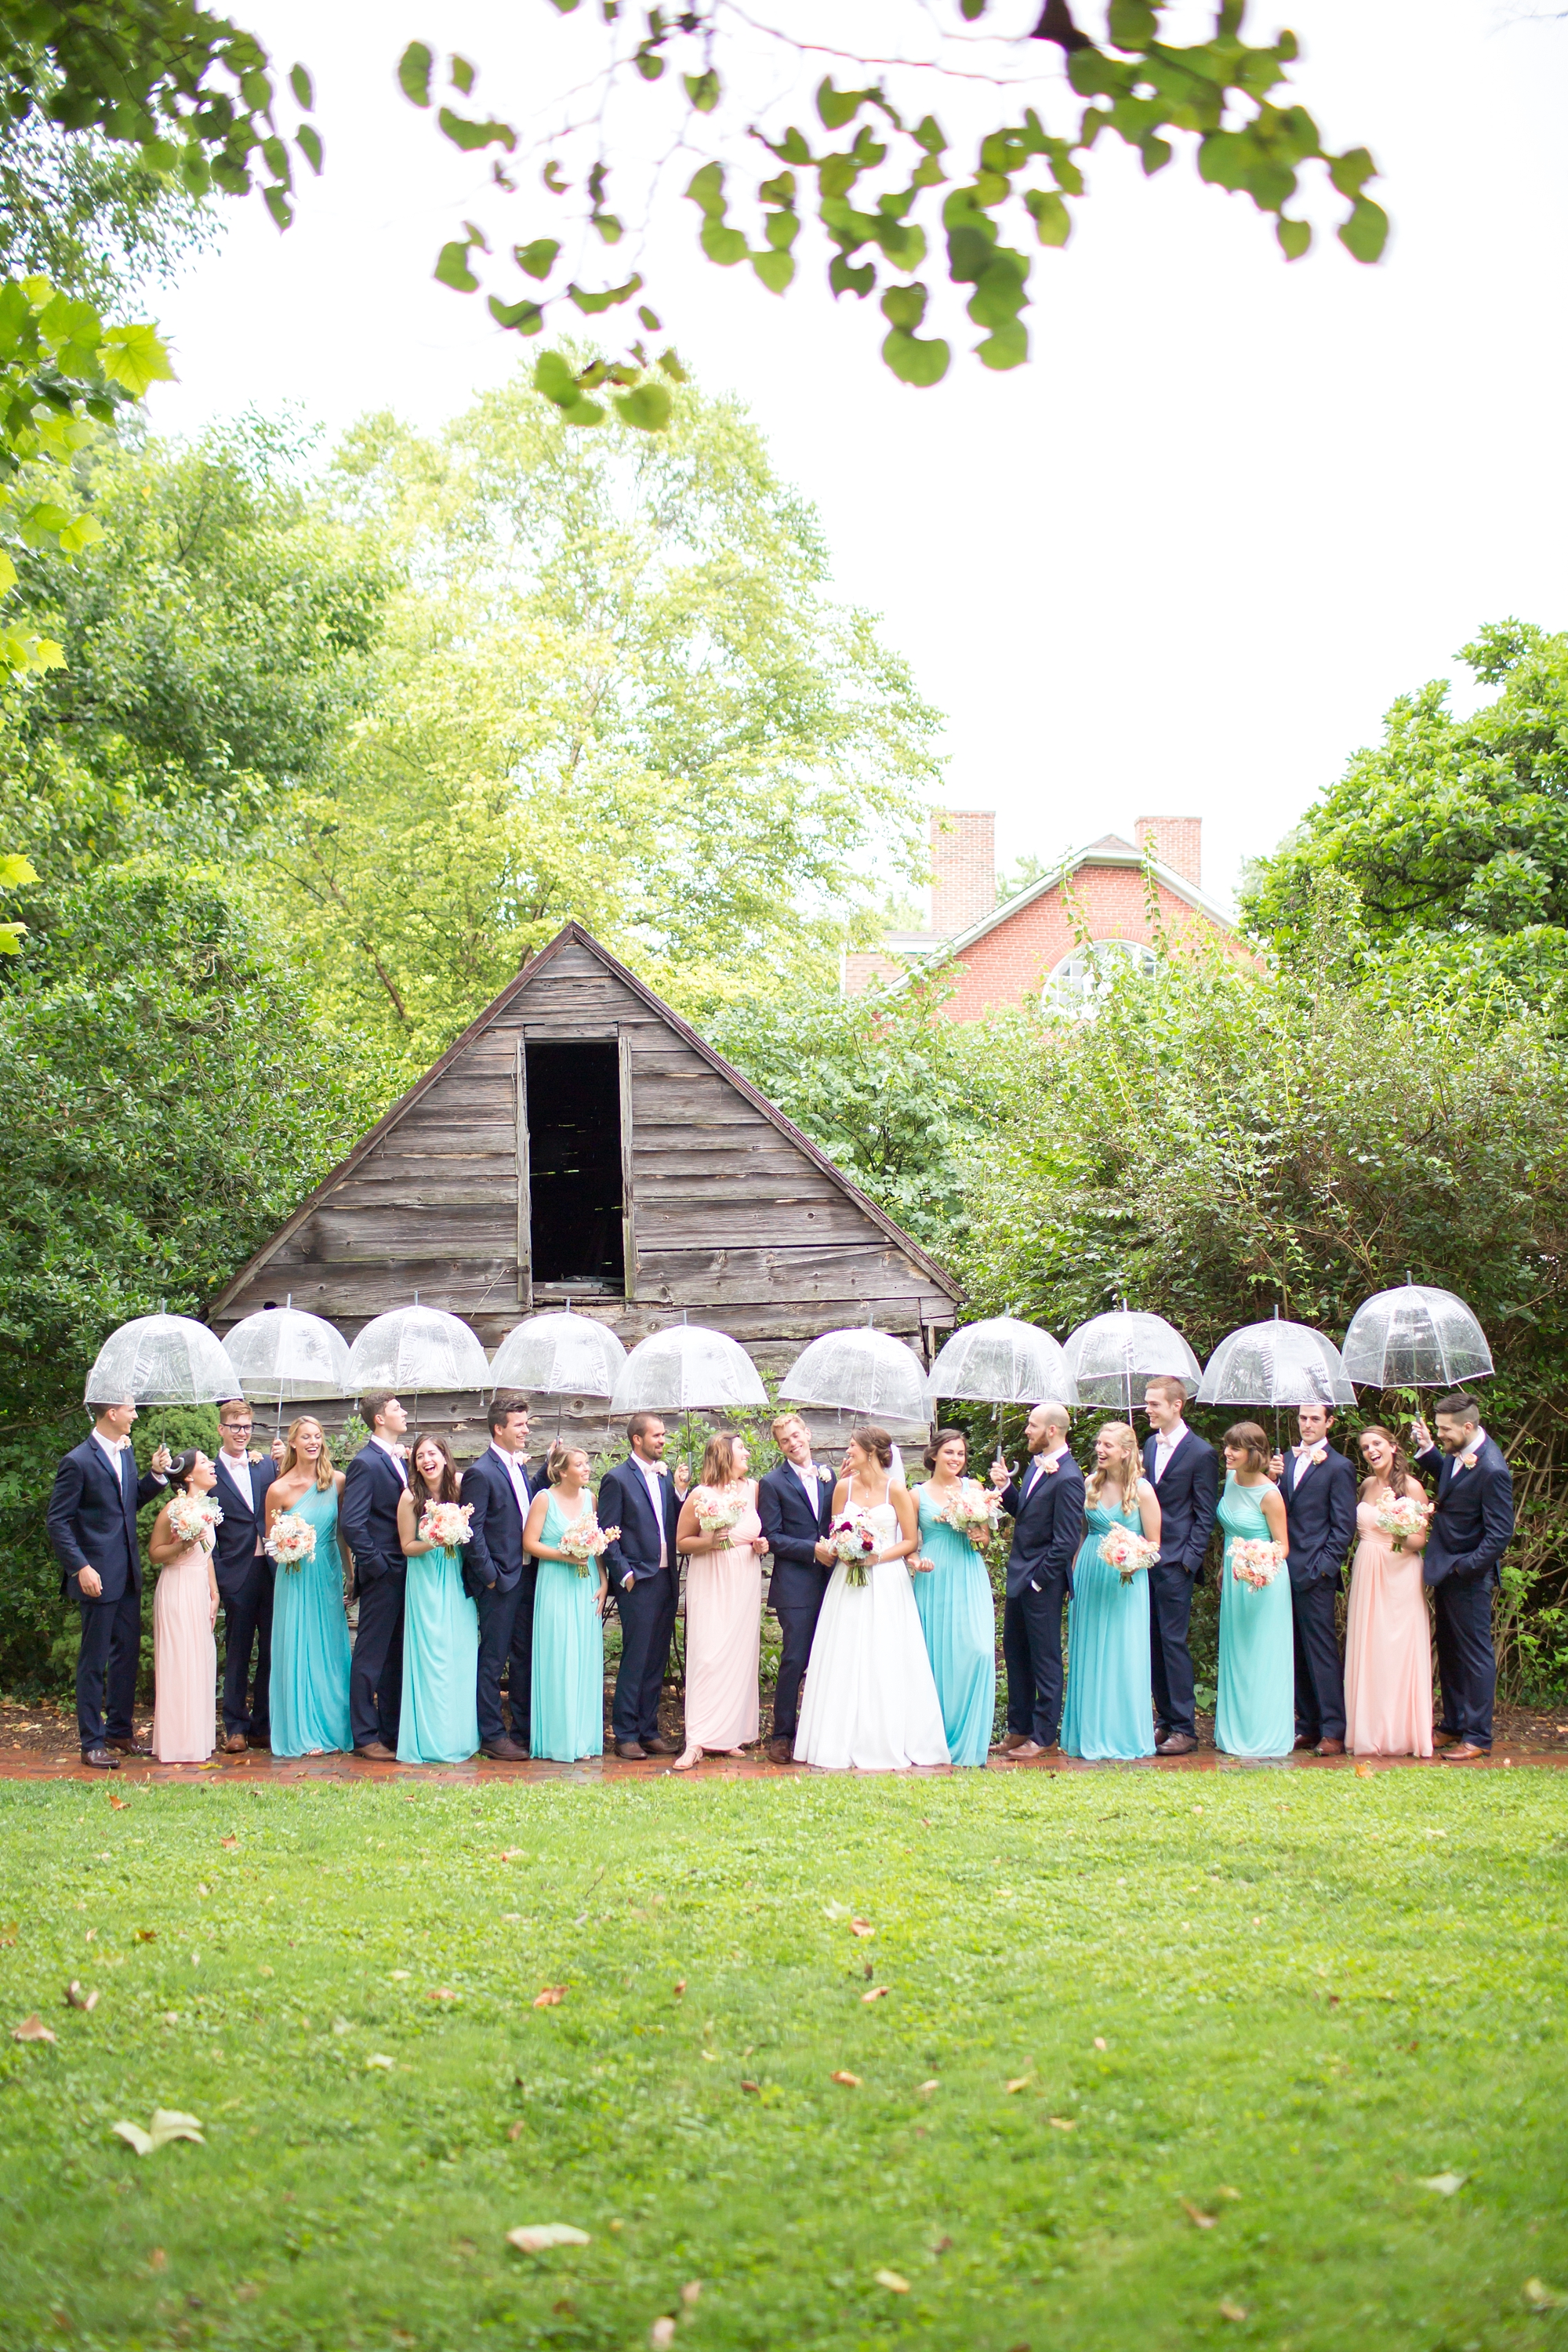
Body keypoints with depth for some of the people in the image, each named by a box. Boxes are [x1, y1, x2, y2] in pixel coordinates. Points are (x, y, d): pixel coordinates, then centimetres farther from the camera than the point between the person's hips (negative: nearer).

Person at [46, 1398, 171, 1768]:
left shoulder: (125, 1453, 10)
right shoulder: (79, 1461, -14)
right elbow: (57, 1522, -13)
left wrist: (156, 1475, 3)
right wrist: (80, 1567, -19)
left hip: (128, 1575, 8)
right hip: (98, 1577, -8)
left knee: (128, 1654, 14)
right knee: (94, 1661, 0)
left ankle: (120, 1732, 25)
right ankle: (92, 1743, 7)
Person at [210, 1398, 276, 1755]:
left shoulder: (267, 1467, 11)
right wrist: (214, 1576, -8)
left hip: (271, 1569, 3)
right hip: (237, 1575, -3)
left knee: (271, 1650, 5)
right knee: (237, 1652, 4)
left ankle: (263, 1725, 15)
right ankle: (235, 1728, 12)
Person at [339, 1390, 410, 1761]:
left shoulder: (397, 1460, 14)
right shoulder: (366, 1463, -13)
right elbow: (351, 1523, -20)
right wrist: (377, 1564, -17)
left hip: (404, 1574, 9)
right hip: (382, 1576, -9)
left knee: (397, 1657, 14)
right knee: (371, 1656, -2)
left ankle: (393, 1732, 22)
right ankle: (366, 1737, 3)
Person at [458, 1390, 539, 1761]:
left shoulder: (520, 1467, 12)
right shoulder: (481, 1472, -12)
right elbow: (473, 1532, -14)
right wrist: (489, 1576, -14)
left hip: (527, 1575, 8)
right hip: (500, 1580, -8)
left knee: (525, 1657, 12)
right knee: (493, 1658, 0)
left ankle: (525, 1730, 20)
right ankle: (492, 1736, 6)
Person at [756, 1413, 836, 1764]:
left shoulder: (828, 1476, 13)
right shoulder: (772, 1483, -1)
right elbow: (771, 1537, -5)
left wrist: (836, 1546, 1)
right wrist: (813, 1549, -14)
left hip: (829, 1580, 5)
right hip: (796, 1585, -5)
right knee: (794, 1660, -7)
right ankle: (782, 1735, 1)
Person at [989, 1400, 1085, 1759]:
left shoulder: (1067, 1478, -20)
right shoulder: (1037, 1463, 8)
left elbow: (1067, 1541, -20)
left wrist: (1039, 1580, -17)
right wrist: (1005, 1486, -2)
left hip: (1042, 1582, -9)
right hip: (1019, 1575, 9)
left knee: (1045, 1660, 3)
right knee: (1015, 1653, 17)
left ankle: (1043, 1736, 12)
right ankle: (1019, 1728, 27)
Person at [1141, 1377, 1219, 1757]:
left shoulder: (1200, 1452, -6)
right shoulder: (1149, 1446, 13)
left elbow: (1205, 1515, -4)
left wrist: (1189, 1558, -11)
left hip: (1175, 1562, -6)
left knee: (1173, 1641, -7)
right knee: (1153, 1643, 8)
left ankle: (1184, 1729, -2)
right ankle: (1164, 1720, 16)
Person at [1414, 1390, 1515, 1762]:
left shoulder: (1491, 1469, -24)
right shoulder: (1459, 1453, 1)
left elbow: (1500, 1534, -22)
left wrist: (1466, 1567, -19)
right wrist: (1426, 1449, 7)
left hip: (1468, 1576, -9)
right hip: (1447, 1570, 9)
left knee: (1475, 1653, 1)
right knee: (1449, 1651, 18)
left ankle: (1478, 1737, 9)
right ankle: (1453, 1725, 29)